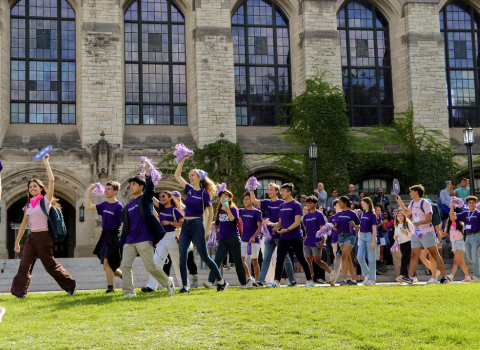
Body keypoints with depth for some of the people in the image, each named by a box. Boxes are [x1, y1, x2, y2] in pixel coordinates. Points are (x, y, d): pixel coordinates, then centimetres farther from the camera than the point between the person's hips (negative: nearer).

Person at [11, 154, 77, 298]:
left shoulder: (45, 200, -1)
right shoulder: (28, 205, 16)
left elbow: (51, 180, -13)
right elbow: (24, 224, 20)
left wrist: (46, 163, -8)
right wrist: (17, 242, 18)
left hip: (43, 237, -6)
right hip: (31, 237, 6)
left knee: (50, 265, 1)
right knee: (24, 265, -6)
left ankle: (70, 285, 16)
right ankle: (18, 292, -5)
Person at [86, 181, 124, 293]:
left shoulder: (118, 206, -9)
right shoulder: (104, 204, 12)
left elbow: (123, 225, -11)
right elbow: (88, 206, 18)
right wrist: (89, 191, 12)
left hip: (112, 238, -7)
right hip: (104, 237, 8)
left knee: (107, 262, -14)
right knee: (107, 266, 10)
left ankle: (110, 287, -7)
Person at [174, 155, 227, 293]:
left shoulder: (204, 194, -6)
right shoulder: (189, 190, 10)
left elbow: (210, 213, -1)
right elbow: (177, 175, 14)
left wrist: (207, 230, -5)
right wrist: (182, 160, 6)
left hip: (197, 226, -6)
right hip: (185, 226, 6)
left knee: (205, 257, -1)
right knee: (182, 258, -2)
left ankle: (221, 281, 12)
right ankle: (185, 286, 3)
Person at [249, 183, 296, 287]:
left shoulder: (282, 203, -3)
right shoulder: (266, 203, 11)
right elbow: (254, 201, 1)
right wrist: (251, 190, -12)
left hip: (280, 235, -4)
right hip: (269, 235, 4)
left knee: (286, 258, 3)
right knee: (266, 258, 0)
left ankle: (292, 280, 13)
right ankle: (261, 280, -3)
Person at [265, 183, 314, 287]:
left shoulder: (296, 205, -8)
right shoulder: (282, 206, 13)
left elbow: (297, 222, -15)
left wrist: (287, 230, -27)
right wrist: (271, 224, -2)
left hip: (296, 237, -6)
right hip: (284, 238, 6)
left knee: (301, 259, 4)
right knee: (279, 259, -6)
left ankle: (310, 280, 17)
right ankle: (276, 281, -10)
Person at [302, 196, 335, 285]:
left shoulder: (319, 215, -4)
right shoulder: (305, 216, 13)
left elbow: (322, 229, -9)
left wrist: (322, 241, -17)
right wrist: (304, 240, 15)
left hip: (316, 242, -6)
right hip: (307, 242, 6)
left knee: (317, 261, -9)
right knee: (308, 261, 2)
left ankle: (330, 273, 10)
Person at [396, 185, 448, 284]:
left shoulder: (425, 203, -10)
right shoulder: (412, 203, 15)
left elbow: (429, 218, -17)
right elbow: (406, 212, 31)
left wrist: (419, 223, -32)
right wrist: (400, 202, 22)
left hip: (427, 233, -7)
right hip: (416, 233, 7)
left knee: (435, 255, -4)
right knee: (414, 255, -2)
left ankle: (444, 277, 1)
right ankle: (410, 278, -7)